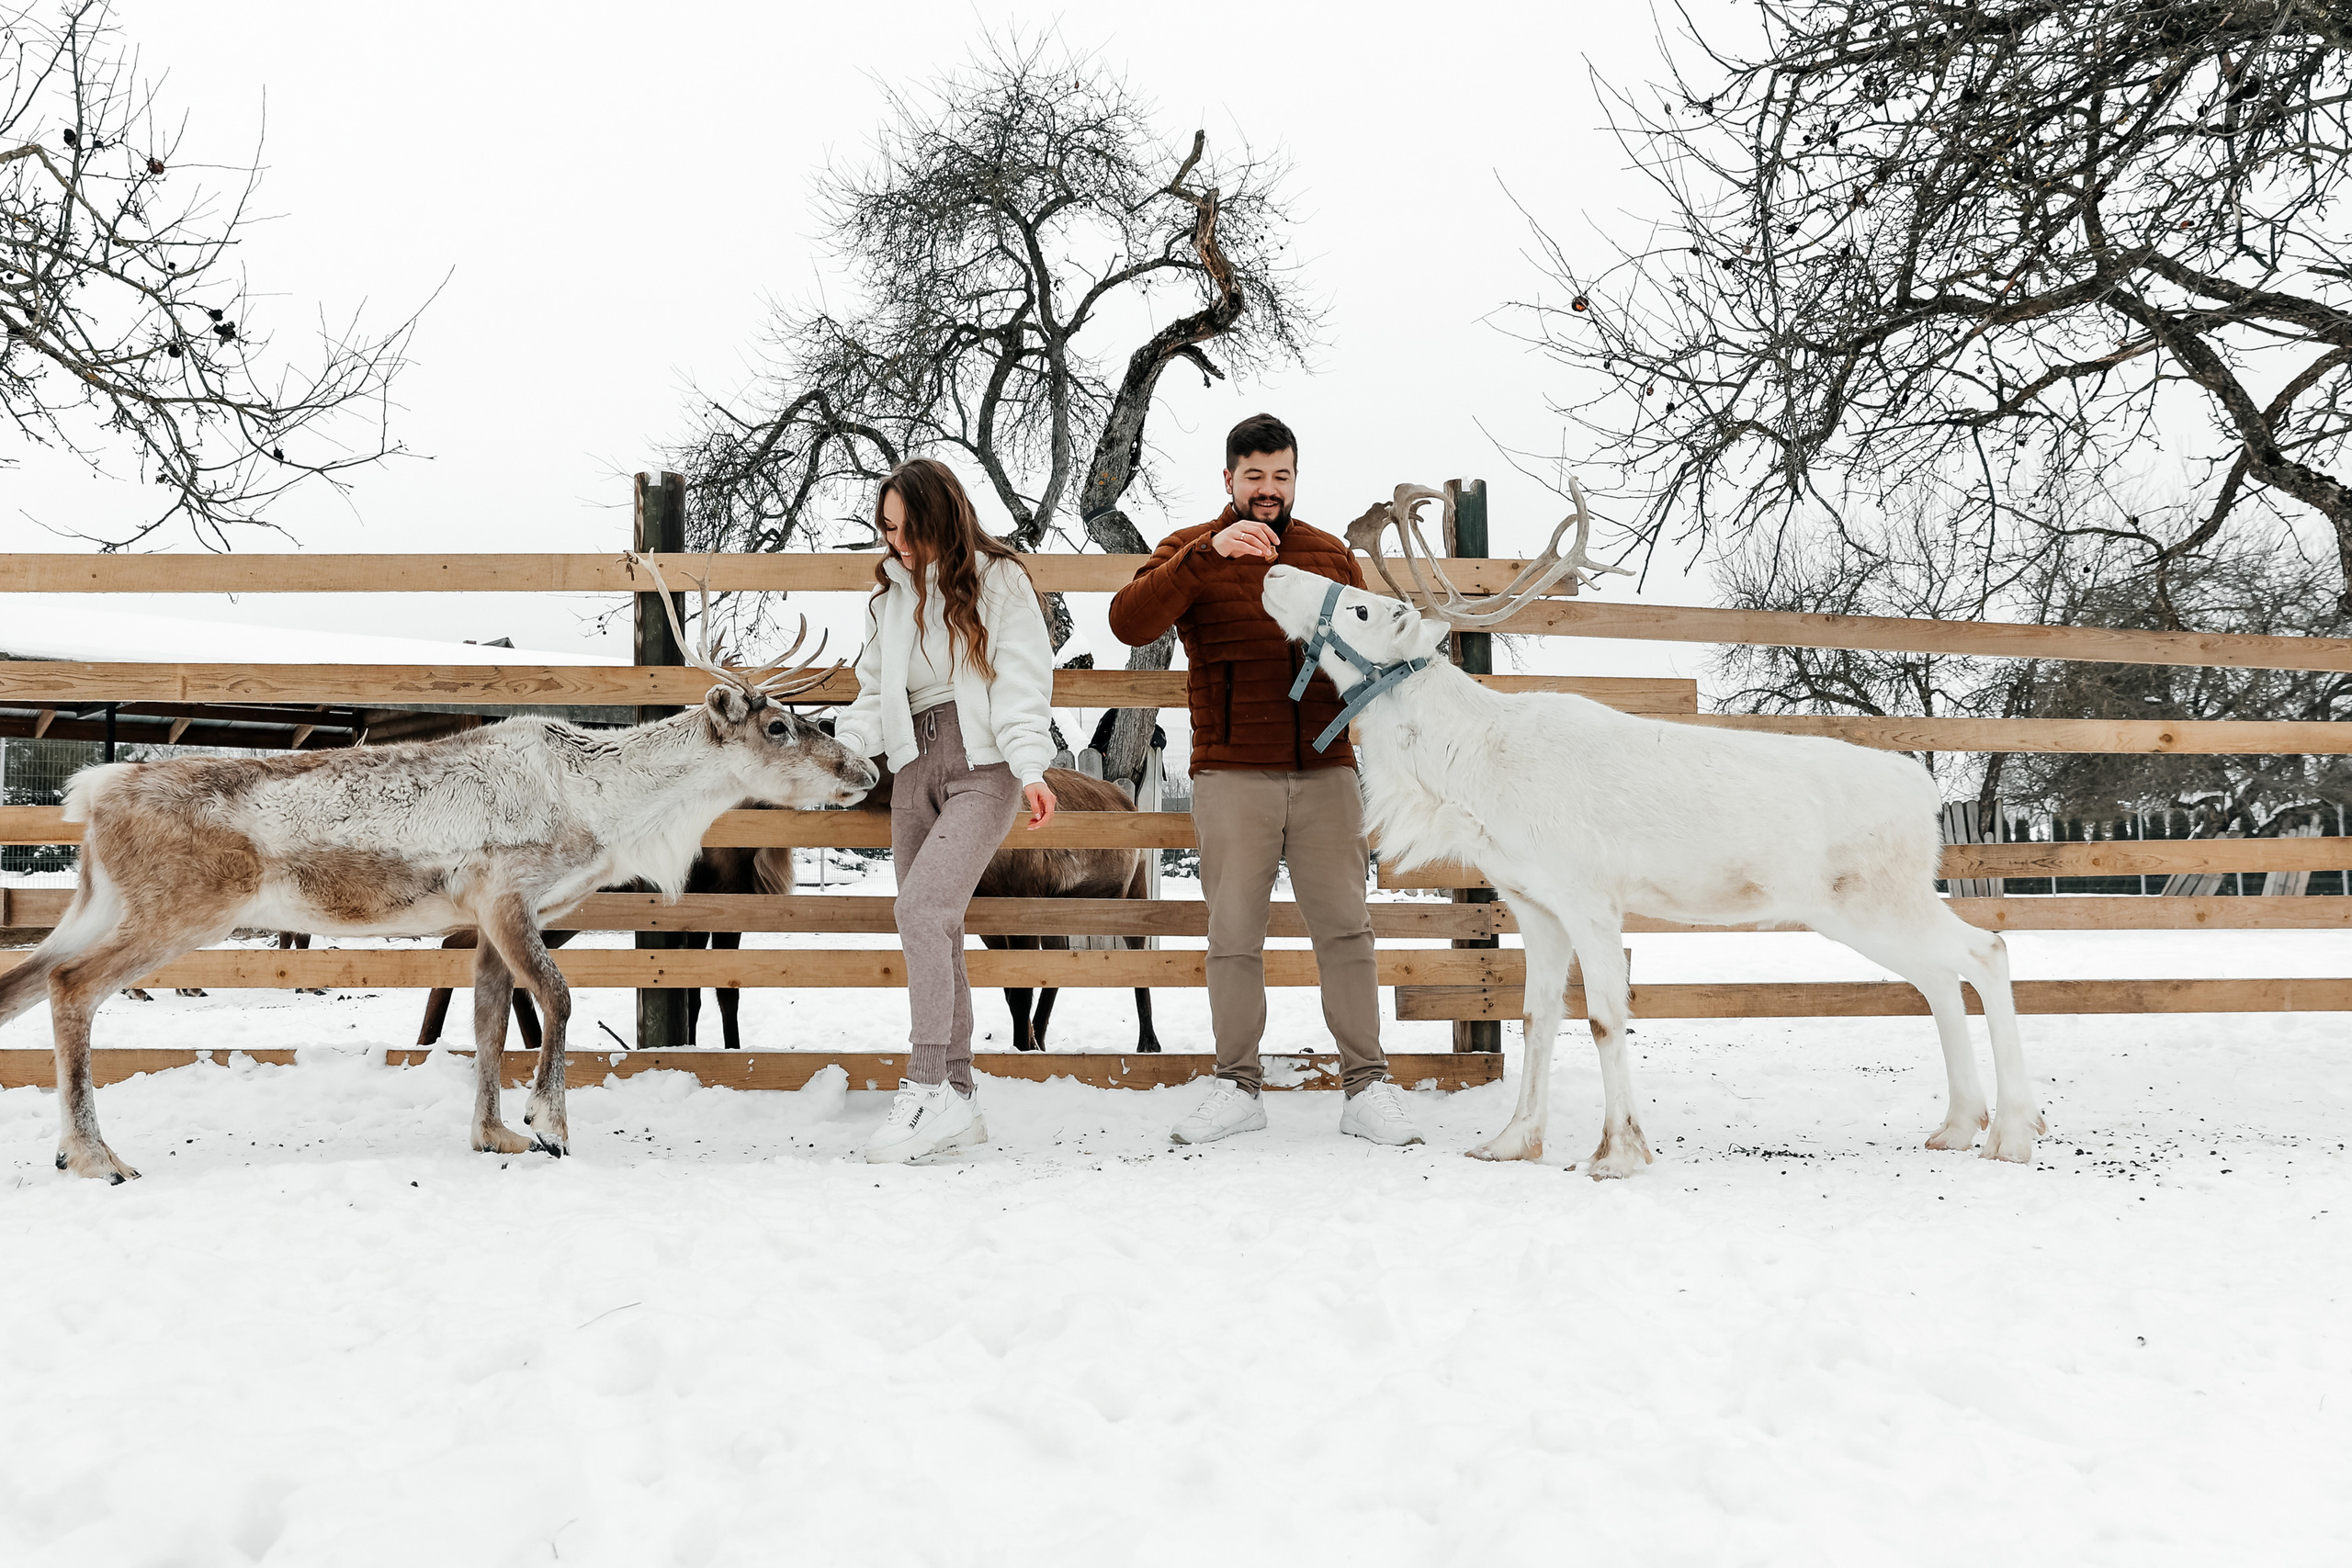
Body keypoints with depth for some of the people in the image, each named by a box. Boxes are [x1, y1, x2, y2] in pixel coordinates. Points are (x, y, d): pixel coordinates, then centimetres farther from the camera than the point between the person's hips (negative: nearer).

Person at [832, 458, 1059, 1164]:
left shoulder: (997, 582, -3)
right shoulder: (890, 590, 15)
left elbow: (1022, 683, -8)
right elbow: (875, 693, 17)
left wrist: (1031, 769, -20)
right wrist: (839, 750, 0)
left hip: (983, 766, -6)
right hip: (915, 767, 7)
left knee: (922, 907, -22)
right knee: (930, 930, 5)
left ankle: (928, 1089, -22)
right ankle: (958, 1098, 11)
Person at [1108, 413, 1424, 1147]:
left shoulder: (1330, 556, 13)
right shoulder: (1191, 552, 3)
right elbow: (1129, 623, -16)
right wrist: (1208, 554, -26)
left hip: (1325, 772, 2)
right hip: (1233, 776, -2)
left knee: (1344, 927, 2)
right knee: (1234, 934, 2)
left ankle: (1368, 1086, 7)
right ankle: (1237, 1085, 14)